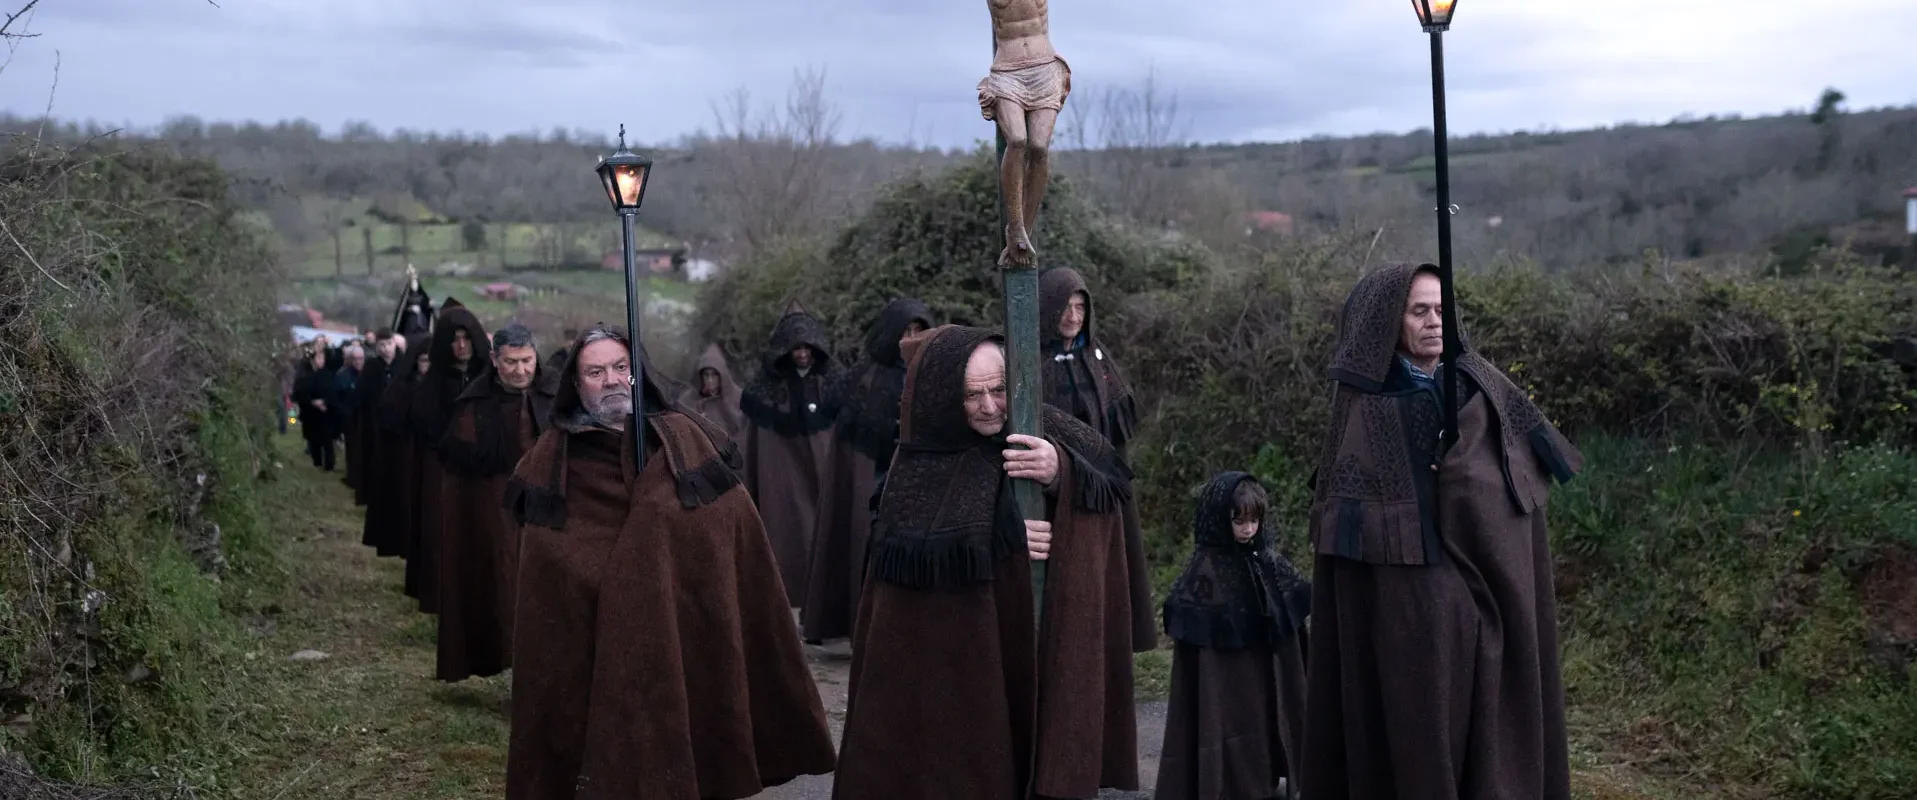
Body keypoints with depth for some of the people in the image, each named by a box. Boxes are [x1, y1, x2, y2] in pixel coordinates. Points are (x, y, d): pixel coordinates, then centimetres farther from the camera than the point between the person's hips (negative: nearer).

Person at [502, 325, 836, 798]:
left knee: (690, 749, 6)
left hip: (689, 632, 1)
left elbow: (737, 538, 4)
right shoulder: (551, 462, 3)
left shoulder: (687, 439, 3)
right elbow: (545, 588, 5)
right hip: (594, 649, -1)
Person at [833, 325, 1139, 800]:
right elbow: (896, 551, -18)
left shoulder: (1043, 433, -4)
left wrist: (1061, 472, -37)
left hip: (1032, 640, 1)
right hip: (940, 648, 0)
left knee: (1027, 755, 3)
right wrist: (1003, 536, -26)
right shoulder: (923, 455, -7)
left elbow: (1116, 483, -15)